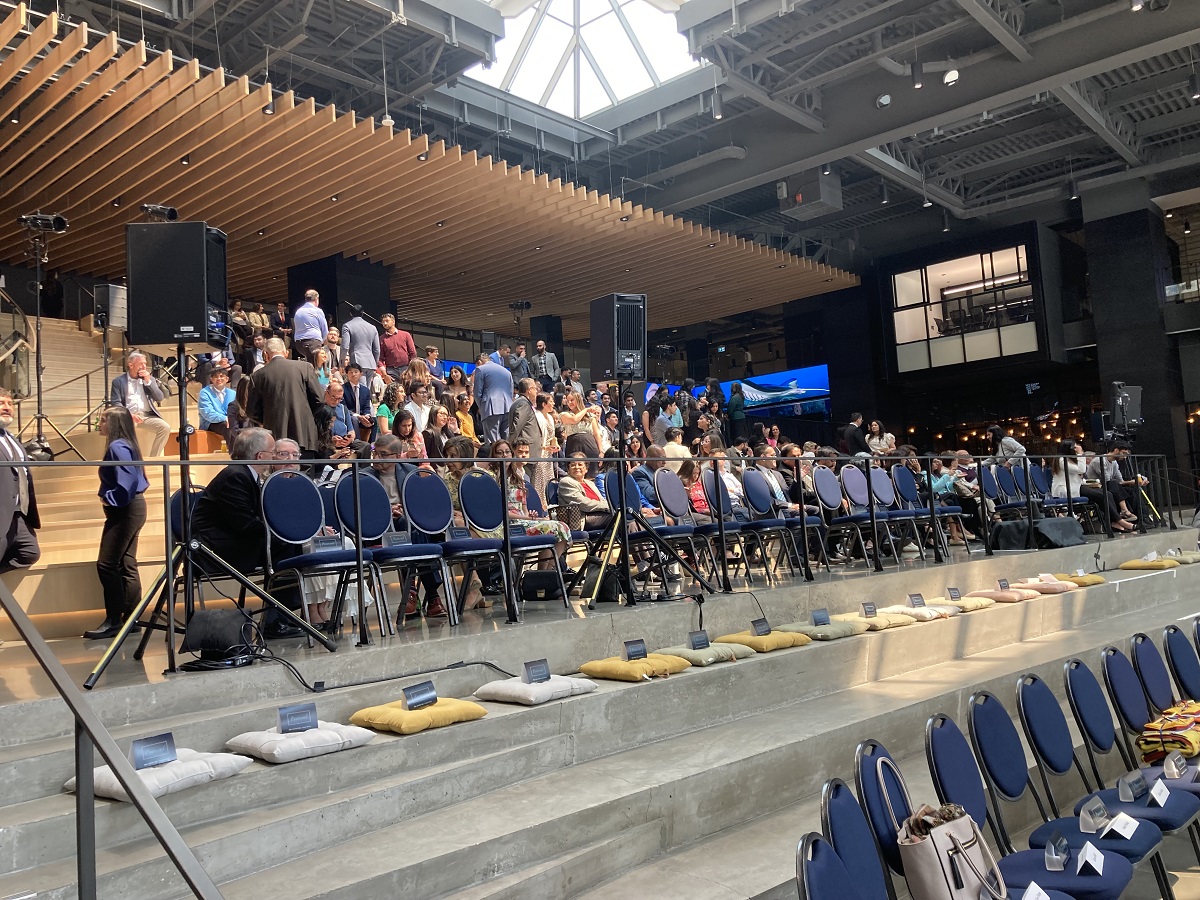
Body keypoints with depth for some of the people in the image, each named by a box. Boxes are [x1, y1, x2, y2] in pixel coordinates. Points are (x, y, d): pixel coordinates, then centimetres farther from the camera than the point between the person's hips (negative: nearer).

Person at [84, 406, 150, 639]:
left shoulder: (117, 447, -16)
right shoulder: (123, 445, 14)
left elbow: (127, 480, -25)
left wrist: (110, 498, -13)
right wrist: (110, 497, 10)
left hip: (124, 511, -10)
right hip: (130, 509, 10)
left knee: (107, 565, -8)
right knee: (126, 565, 11)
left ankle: (113, 621, -5)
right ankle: (131, 617, 16)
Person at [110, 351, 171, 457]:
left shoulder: (150, 378, 18)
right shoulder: (118, 381, 8)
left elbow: (159, 398, 8)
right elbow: (116, 403, -2)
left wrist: (148, 381, -2)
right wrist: (129, 415, -19)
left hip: (148, 416, 3)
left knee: (165, 427, -25)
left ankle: (153, 458, -15)